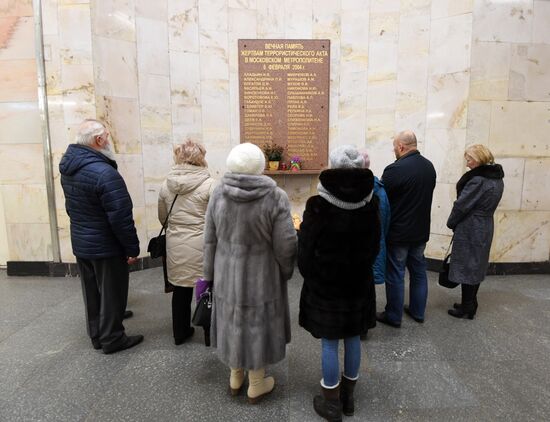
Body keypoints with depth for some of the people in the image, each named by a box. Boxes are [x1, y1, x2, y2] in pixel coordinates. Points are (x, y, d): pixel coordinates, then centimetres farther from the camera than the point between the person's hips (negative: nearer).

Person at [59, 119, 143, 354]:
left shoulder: (67, 167, 4)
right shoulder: (104, 172, -25)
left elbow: (71, 206, 12)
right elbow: (121, 216, -25)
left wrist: (83, 228, 18)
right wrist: (132, 247, -16)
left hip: (80, 243, 9)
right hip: (106, 246, -8)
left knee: (92, 292, 20)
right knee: (111, 293, 8)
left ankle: (96, 335, 34)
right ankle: (112, 339, 22)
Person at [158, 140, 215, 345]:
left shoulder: (166, 185, 1)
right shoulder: (209, 184, -13)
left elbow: (162, 218, 11)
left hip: (175, 245, 4)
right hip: (201, 245, -4)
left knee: (180, 290, 16)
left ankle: (180, 332, 32)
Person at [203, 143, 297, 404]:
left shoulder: (218, 194, -12)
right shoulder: (276, 198, -20)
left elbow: (210, 240, -5)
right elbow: (285, 245, -16)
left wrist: (210, 275, 7)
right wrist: (285, 272, 2)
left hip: (228, 273, 3)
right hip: (262, 276, -3)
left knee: (233, 323, 22)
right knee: (258, 326, 16)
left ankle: (236, 378, 40)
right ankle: (256, 386, 33)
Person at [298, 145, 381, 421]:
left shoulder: (319, 204, -19)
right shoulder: (370, 202, -6)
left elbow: (306, 248, -11)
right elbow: (374, 246, 5)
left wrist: (310, 276, 7)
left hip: (325, 283, -4)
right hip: (358, 282, 4)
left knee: (329, 342, 9)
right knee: (352, 338, 17)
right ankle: (348, 397, 35)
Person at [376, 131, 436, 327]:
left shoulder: (396, 169, -21)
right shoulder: (429, 166, 4)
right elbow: (425, 195, 12)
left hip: (398, 233, -7)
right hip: (421, 231, 7)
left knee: (395, 275, 5)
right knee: (419, 271, 18)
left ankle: (393, 316, 18)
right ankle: (417, 311, 32)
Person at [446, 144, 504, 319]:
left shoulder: (477, 180, -21)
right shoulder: (498, 179, 8)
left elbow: (462, 205, -18)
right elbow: (487, 204, 11)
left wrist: (451, 223, -1)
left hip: (469, 230, -9)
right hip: (485, 228, 9)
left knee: (465, 268, 2)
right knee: (477, 267, 16)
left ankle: (466, 307, 12)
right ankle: (471, 304, 28)